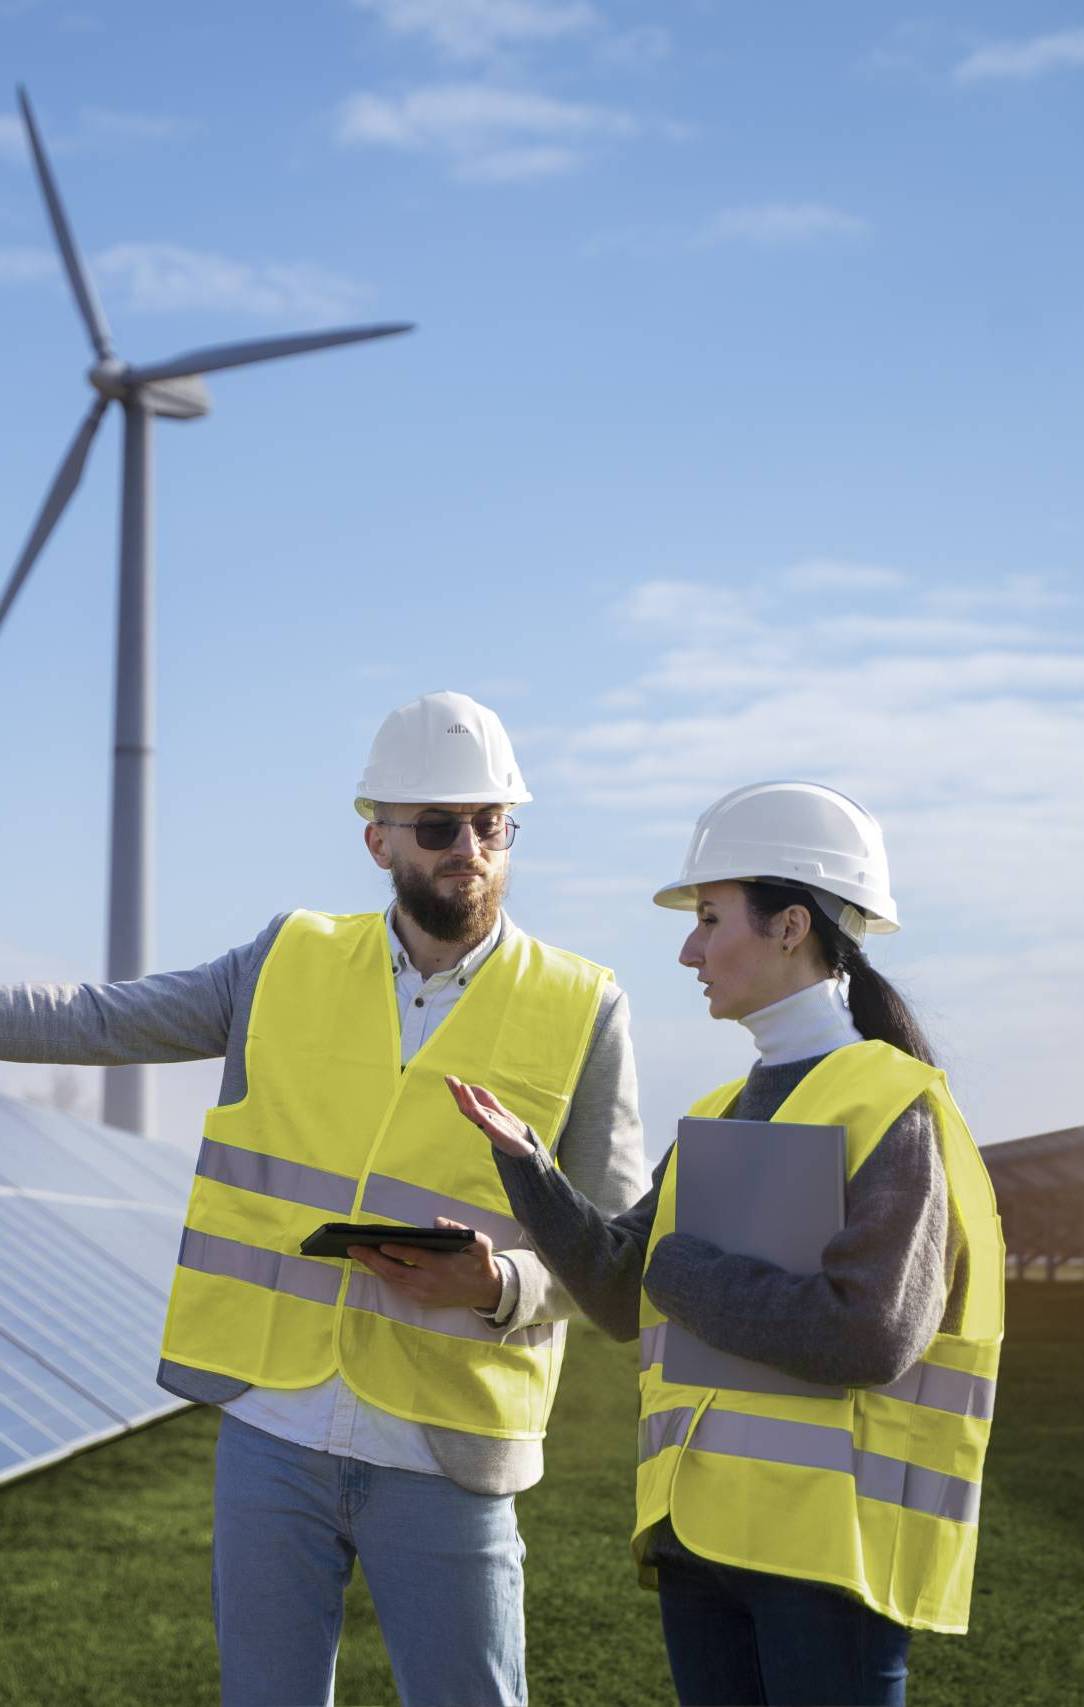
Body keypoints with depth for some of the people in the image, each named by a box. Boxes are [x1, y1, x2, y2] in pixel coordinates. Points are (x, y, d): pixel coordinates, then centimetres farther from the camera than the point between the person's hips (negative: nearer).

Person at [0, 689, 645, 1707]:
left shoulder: (579, 1012, -2)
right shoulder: (291, 963, 5)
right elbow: (100, 1021, 10)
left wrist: (499, 1287, -20)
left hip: (442, 1462, -2)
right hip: (271, 1433, 2)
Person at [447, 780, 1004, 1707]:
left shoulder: (895, 1111, -9)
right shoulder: (723, 1118, 14)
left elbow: (868, 1337, -19)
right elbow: (622, 1295, 9)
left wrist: (686, 1271, -10)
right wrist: (524, 1158, -2)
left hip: (834, 1539, -7)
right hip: (705, 1529, 7)